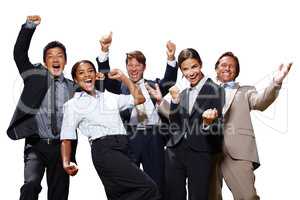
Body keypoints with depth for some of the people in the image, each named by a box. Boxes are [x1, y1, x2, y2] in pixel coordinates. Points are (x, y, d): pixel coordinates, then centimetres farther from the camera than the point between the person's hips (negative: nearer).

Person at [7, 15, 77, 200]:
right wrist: (29, 26, -14)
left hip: (61, 147, 3)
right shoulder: (36, 75, 5)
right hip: (36, 144, -2)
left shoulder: (72, 87, 11)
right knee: (31, 185, -20)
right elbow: (19, 53, -5)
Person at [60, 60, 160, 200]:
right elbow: (66, 138, 5)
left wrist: (123, 78, 20)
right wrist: (66, 163, -11)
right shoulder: (72, 105, 11)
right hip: (103, 149, -6)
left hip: (122, 148, 6)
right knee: (148, 188, -19)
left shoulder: (109, 97, 23)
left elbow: (139, 99, 25)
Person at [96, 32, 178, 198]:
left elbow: (169, 81, -4)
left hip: (153, 138, 1)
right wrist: (104, 51, -19)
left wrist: (171, 59, -23)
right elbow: (105, 78, -3)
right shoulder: (121, 86, 11)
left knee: (156, 183, 7)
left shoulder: (154, 85, 13)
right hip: (130, 138, -1)